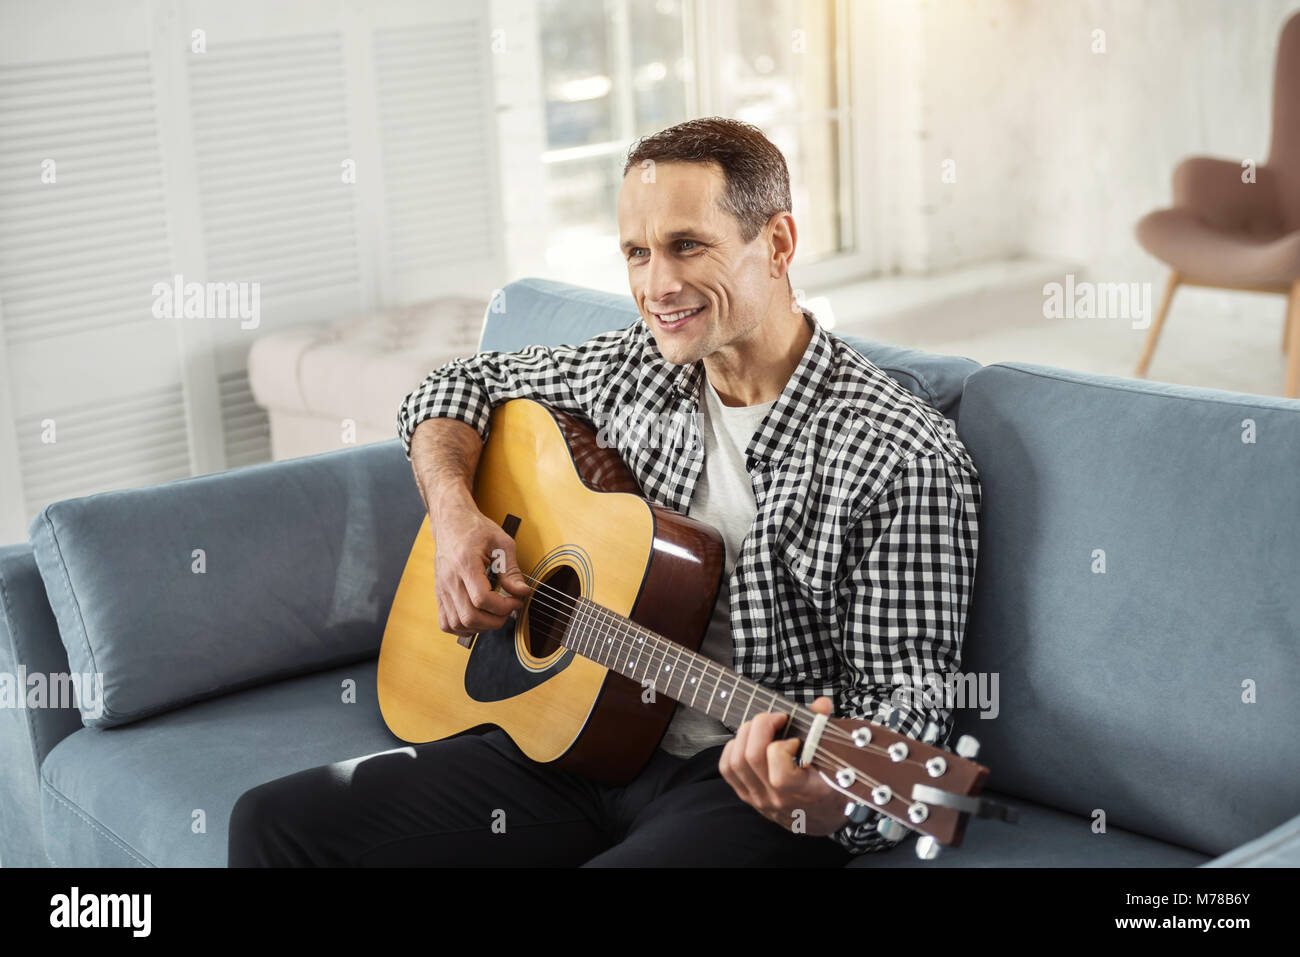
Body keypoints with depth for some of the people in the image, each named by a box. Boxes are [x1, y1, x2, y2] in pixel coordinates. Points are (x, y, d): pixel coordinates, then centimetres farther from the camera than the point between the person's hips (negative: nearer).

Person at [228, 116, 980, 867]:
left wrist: (827, 799, -34)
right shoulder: (636, 369, 5)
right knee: (274, 823, -6)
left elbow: (907, 700, -13)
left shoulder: (905, 461, -14)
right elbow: (460, 387, 20)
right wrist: (455, 514, 0)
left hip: (744, 779, -6)